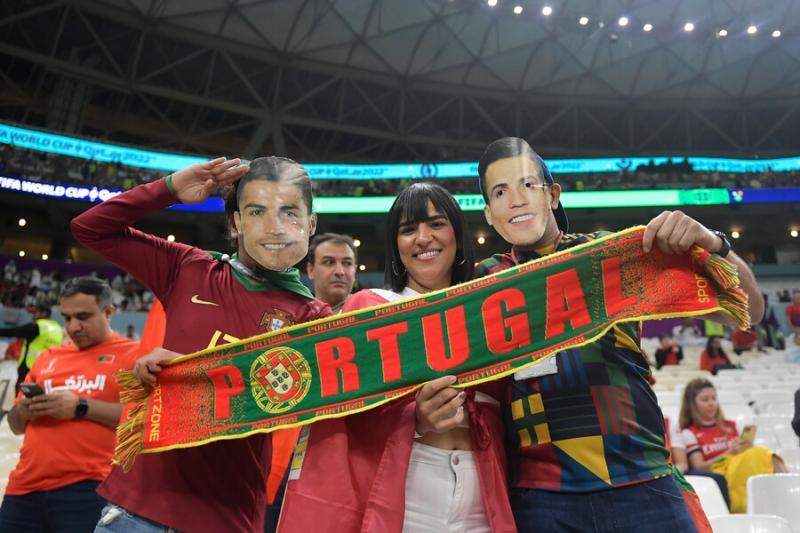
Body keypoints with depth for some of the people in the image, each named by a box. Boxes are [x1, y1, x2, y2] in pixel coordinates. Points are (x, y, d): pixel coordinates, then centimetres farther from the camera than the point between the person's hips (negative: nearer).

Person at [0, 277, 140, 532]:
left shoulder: (134, 353, 0)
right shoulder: (48, 357, 18)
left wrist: (81, 407, -16)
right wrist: (23, 410, 1)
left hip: (87, 488, -5)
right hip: (24, 488, 6)